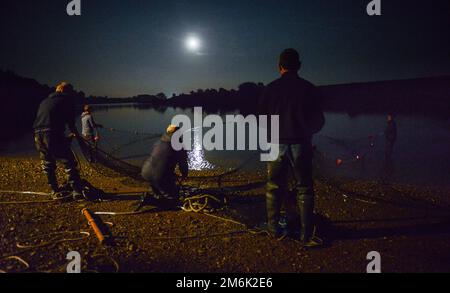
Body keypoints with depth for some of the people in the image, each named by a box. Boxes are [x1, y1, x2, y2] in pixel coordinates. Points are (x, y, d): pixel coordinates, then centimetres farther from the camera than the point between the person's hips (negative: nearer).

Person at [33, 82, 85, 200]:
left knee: (47, 165, 17)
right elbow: (70, 120, 7)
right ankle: (77, 192, -4)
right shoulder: (67, 99, 11)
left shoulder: (44, 101, 29)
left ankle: (55, 192, 21)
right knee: (69, 163, -1)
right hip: (53, 134, -6)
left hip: (38, 134, 6)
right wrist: (74, 132, 25)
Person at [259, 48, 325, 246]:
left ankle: (273, 228, 19)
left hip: (277, 145, 1)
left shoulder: (271, 88, 0)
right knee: (303, 189, 5)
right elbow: (319, 121, 2)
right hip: (301, 145, -1)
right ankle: (306, 234, 4)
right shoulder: (308, 88, -1)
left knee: (274, 188, 13)